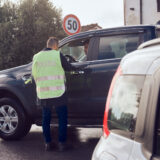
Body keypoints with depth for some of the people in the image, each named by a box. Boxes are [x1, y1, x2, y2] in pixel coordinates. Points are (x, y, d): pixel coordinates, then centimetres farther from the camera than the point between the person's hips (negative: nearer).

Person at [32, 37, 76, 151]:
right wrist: (75, 67, 24)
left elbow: (34, 75, 10)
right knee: (62, 117, 7)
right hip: (58, 92, -4)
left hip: (43, 93, 4)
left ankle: (48, 143, 16)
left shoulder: (36, 57, 6)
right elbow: (68, 67, 4)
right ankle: (62, 143, 7)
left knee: (46, 118, 14)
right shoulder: (58, 55, -6)